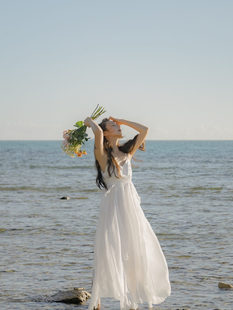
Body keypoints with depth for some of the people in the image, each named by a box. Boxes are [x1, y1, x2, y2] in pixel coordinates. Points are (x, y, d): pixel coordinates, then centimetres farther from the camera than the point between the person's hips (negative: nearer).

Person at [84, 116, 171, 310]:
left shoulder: (126, 152, 13)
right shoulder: (102, 154, -4)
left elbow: (144, 130, 14)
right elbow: (98, 132, -21)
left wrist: (122, 121, 14)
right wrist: (90, 122, -2)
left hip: (131, 206, 6)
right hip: (113, 206, -6)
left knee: (135, 253, 6)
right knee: (108, 253, -8)